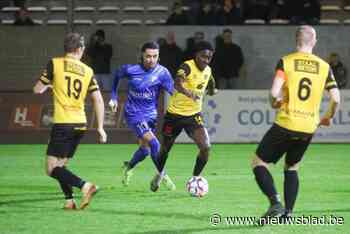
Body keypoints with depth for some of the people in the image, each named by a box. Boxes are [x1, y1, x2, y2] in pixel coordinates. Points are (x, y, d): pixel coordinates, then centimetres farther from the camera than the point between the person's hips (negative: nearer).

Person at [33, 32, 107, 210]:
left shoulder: (55, 64, -1)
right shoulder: (87, 71, 9)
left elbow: (37, 90, 3)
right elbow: (98, 100, 6)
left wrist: (48, 85, 26)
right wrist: (100, 128, 10)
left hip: (62, 124, -5)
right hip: (80, 124, 5)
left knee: (52, 169, -6)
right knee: (61, 165, 17)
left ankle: (85, 186, -23)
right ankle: (69, 201, 6)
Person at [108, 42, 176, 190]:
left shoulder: (162, 73, -12)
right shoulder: (130, 70, -14)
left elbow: (174, 91, -15)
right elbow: (116, 76, 6)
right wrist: (114, 97, 7)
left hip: (150, 115, 4)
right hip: (134, 115, -4)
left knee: (145, 150, 15)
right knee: (153, 143, -20)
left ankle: (128, 167, 47)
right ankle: (163, 176, -5)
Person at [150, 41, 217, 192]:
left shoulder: (208, 71, -3)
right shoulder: (187, 67, -23)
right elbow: (177, 83, -45)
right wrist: (189, 93, -60)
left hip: (194, 114, 4)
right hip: (175, 113, -4)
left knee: (206, 147, -17)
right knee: (165, 148, 14)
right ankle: (159, 175, 44)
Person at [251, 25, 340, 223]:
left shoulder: (286, 62, -5)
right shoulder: (324, 67, 4)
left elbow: (275, 93, -15)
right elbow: (336, 98, 1)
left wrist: (275, 103, 7)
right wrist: (328, 118, 20)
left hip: (286, 123, -4)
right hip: (309, 128, 4)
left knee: (259, 163, 6)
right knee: (292, 167, 23)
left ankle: (276, 203, -13)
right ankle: (288, 212, 14)